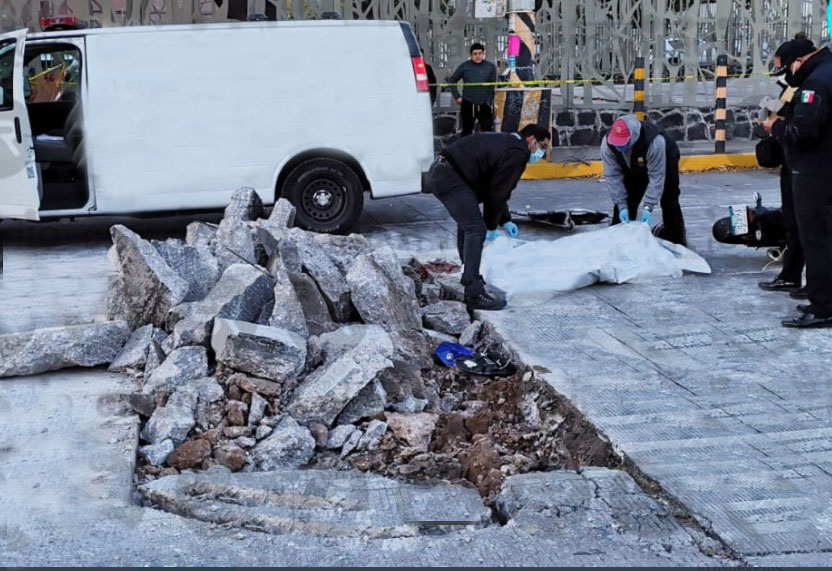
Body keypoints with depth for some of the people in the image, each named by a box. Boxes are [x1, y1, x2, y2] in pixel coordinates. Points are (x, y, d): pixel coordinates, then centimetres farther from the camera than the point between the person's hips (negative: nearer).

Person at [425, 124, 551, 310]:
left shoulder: (507, 143, 22)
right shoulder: (517, 154, -10)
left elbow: (495, 189, 27)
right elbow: (497, 193, -9)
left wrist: (505, 220, 26)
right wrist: (491, 228, 3)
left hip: (439, 170, 11)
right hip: (450, 177, -11)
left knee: (467, 223, 27)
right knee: (476, 229, -14)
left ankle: (470, 278, 39)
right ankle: (475, 295, -17)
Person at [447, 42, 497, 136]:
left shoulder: (491, 67, 1)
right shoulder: (465, 67, 1)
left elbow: (493, 86, 5)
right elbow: (451, 80, 11)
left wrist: (489, 101, -3)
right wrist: (457, 97, 4)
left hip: (484, 105, 0)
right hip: (468, 105, 0)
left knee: (487, 131, -6)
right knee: (466, 131, 11)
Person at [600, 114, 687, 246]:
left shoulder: (655, 142, -47)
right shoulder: (607, 143, -35)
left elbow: (657, 176, -39)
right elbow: (613, 176, -28)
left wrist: (648, 207, -42)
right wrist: (621, 205, -32)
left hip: (665, 160, -3)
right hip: (633, 167, 3)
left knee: (669, 202, -3)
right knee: (627, 202, -1)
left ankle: (676, 243, 9)